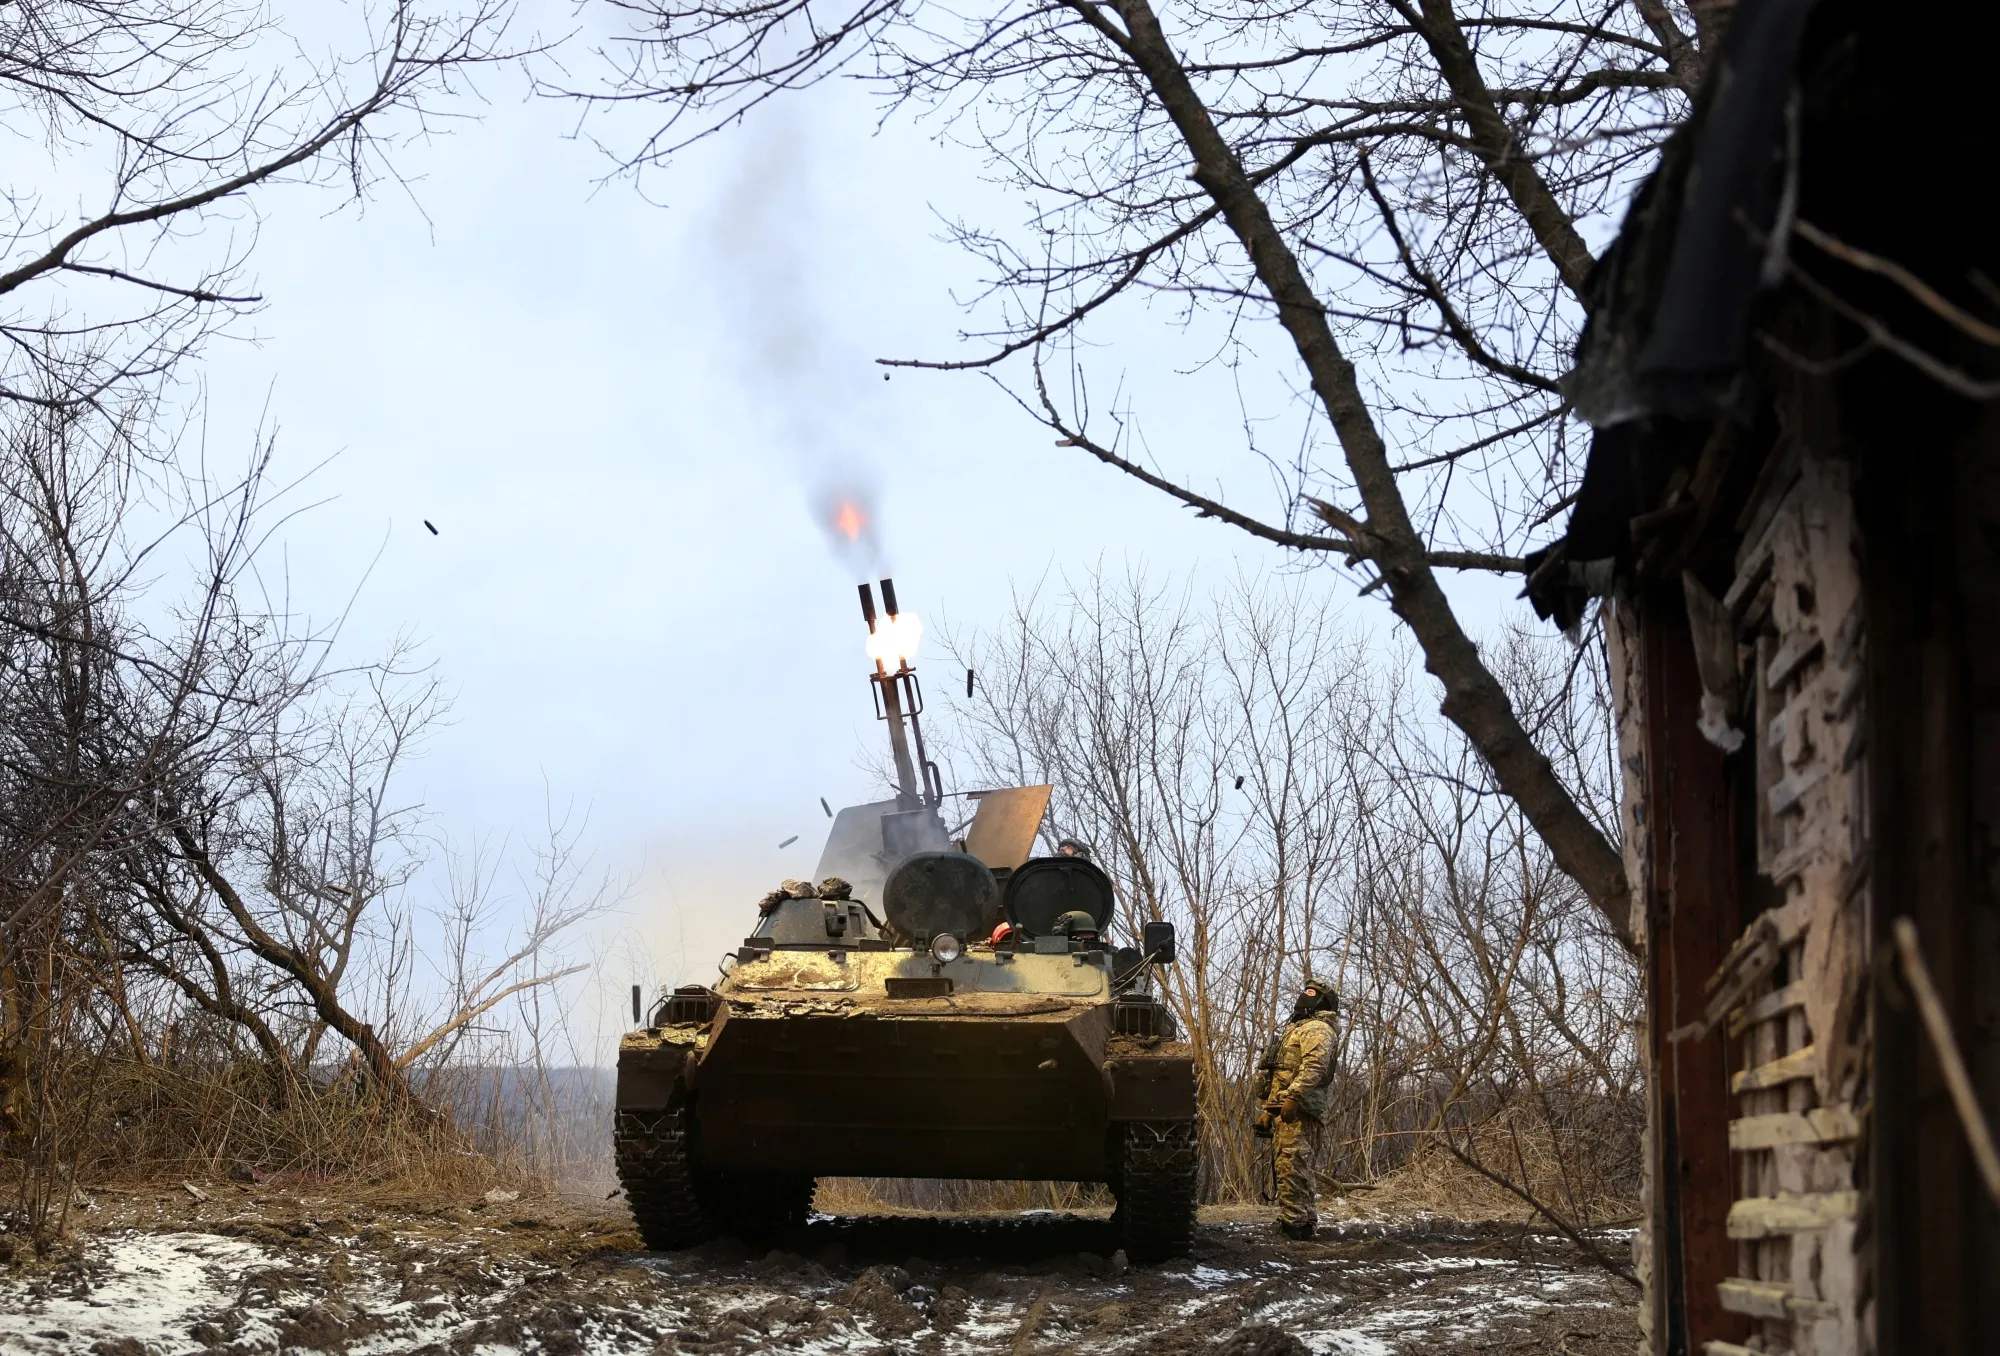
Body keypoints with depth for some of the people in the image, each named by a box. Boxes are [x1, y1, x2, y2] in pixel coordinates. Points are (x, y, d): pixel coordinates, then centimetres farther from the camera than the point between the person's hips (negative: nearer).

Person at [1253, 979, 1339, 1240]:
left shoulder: (1317, 1029, -3)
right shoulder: (1298, 1028, 29)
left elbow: (1314, 1066, -20)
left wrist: (1293, 1097, -28)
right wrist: (1268, 1110, 27)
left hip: (1298, 1111, -10)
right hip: (1283, 1110, 10)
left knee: (1292, 1166, -16)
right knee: (1296, 1169, 11)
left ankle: (1293, 1221, -20)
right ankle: (1304, 1220, 14)